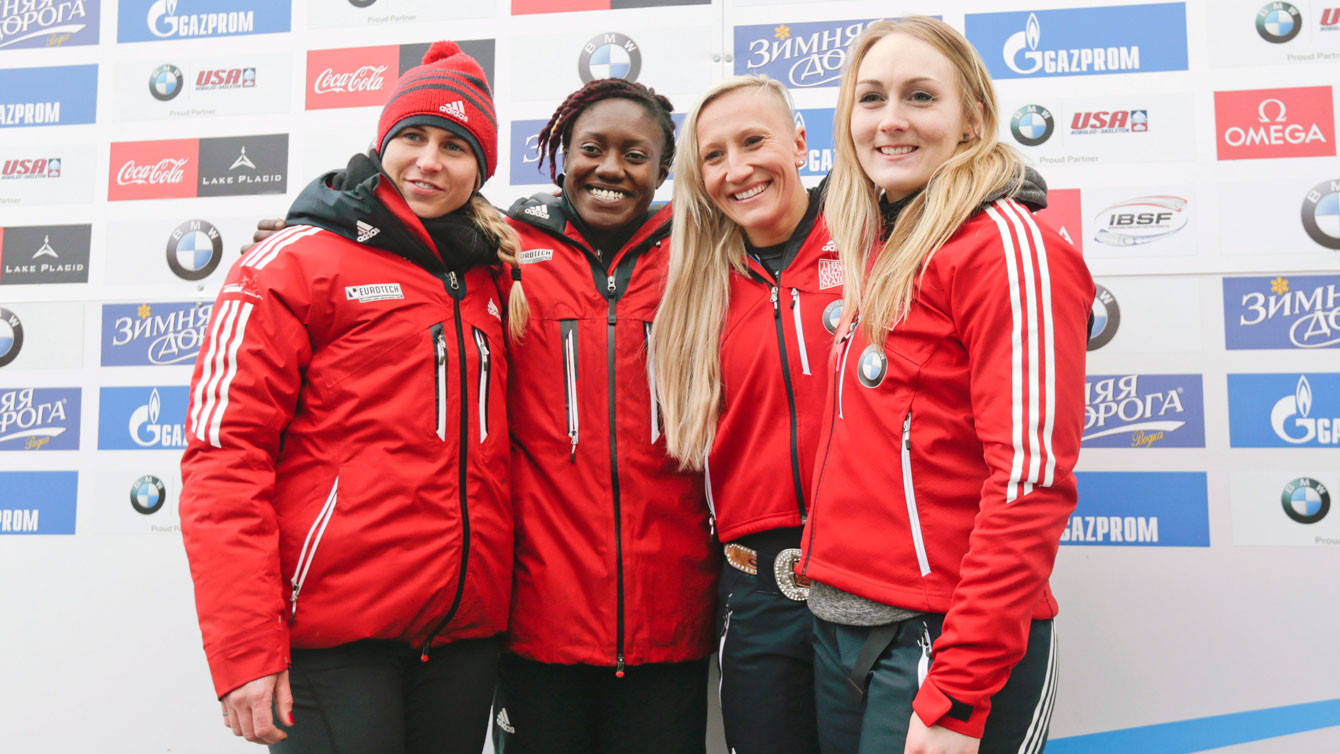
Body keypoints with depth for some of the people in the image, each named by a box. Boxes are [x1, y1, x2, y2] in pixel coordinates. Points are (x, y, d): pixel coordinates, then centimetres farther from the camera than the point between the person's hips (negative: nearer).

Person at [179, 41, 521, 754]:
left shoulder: (486, 281, 11)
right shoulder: (294, 262, -4)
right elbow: (223, 454, -11)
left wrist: (500, 607, 8)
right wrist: (245, 649, -16)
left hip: (466, 630, 5)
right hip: (332, 639, -5)